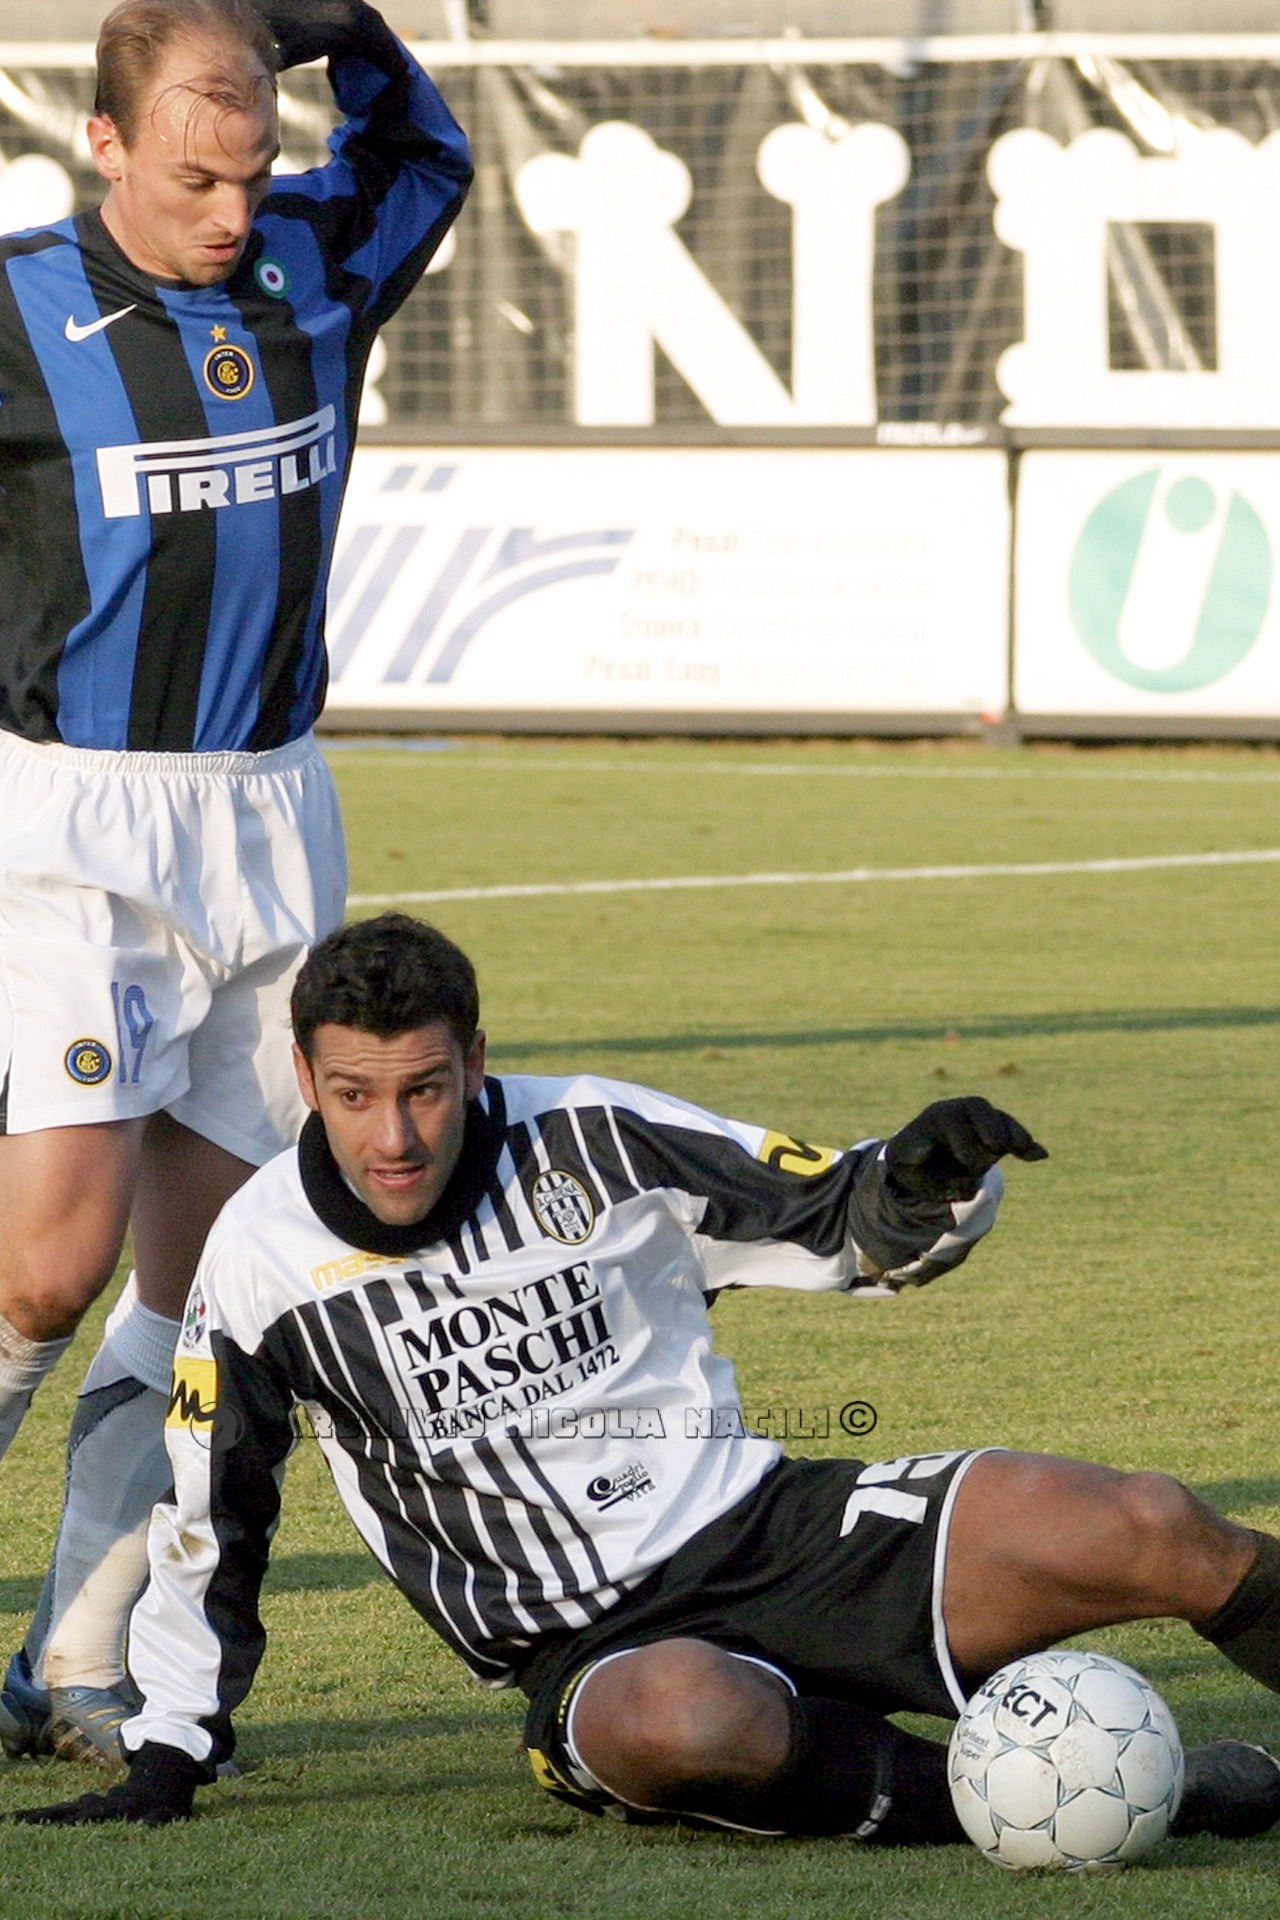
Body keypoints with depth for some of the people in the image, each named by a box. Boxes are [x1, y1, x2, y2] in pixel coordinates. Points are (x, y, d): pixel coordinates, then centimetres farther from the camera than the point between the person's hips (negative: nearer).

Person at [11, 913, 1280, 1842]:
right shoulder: (261, 1258, -3)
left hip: (768, 1527, 2)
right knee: (680, 1722, -42)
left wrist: (926, 1184, -18)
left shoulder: (593, 1140, -3)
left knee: (1146, 1533, -17)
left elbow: (849, 1227, 5)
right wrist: (165, 1762, 11)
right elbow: (208, 1523, 11)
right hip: (595, 1656, -2)